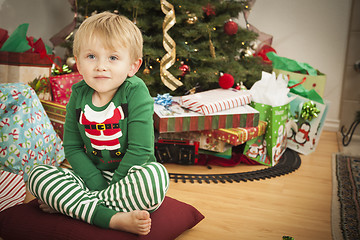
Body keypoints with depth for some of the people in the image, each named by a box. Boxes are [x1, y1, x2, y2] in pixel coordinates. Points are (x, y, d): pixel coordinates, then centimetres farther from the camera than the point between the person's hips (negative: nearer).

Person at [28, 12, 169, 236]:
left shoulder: (136, 92, -15)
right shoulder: (78, 95, -2)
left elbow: (140, 150, -18)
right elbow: (72, 147, 0)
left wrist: (114, 188, -17)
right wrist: (97, 184, -13)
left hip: (129, 175, -4)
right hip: (93, 174, 4)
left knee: (157, 175, -35)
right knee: (38, 175, -14)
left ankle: (68, 205, -23)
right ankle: (113, 218, -28)